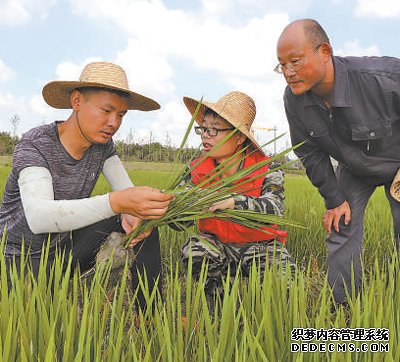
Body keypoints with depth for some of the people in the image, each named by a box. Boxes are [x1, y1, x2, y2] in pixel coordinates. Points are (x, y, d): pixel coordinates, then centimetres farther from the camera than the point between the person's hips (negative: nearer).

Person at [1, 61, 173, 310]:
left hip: (67, 248, 6)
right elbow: (38, 218, -41)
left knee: (145, 215, -8)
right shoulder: (35, 145, -24)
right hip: (22, 260, -5)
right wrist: (116, 202, -54)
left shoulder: (102, 145, -7)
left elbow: (129, 192, -6)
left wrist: (132, 213, -32)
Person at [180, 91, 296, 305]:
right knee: (193, 251, -30)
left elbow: (274, 209, -33)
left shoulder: (267, 169, -14)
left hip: (260, 244, -2)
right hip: (217, 243, 2)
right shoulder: (198, 170, -5)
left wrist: (234, 202, -50)